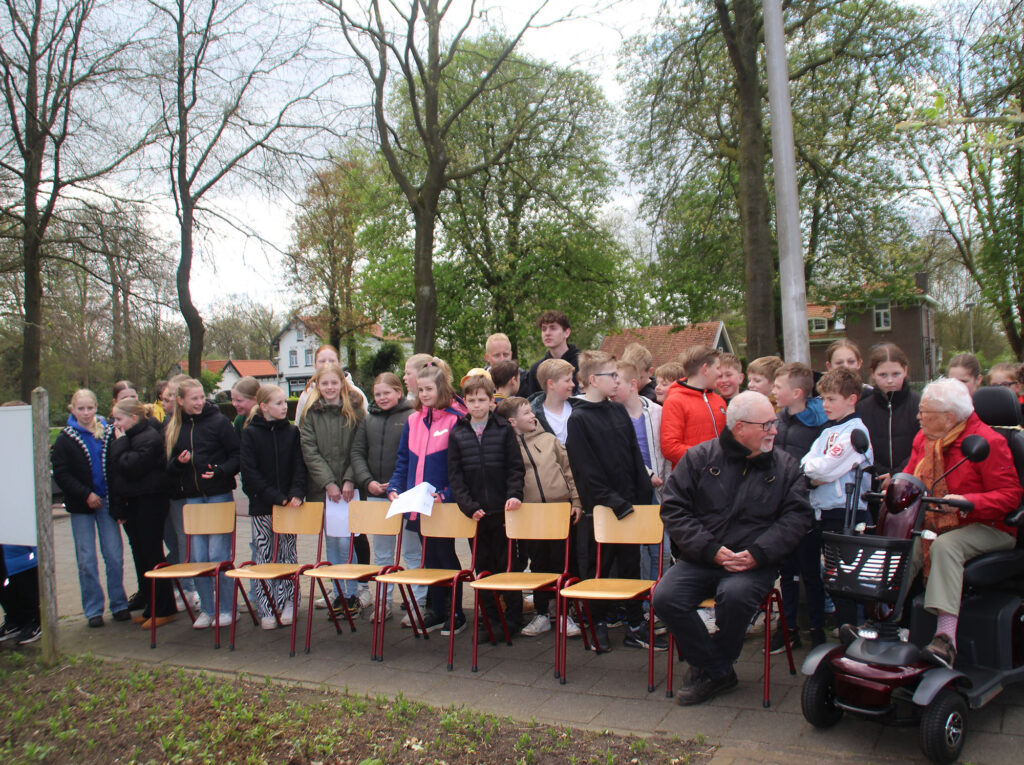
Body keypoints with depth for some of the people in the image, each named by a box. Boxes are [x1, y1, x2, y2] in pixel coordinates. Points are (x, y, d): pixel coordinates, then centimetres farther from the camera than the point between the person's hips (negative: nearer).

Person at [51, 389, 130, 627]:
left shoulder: (108, 433, 4)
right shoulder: (65, 439, 0)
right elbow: (60, 474, -4)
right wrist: (86, 495, -12)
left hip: (107, 502, 1)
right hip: (81, 506, -1)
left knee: (115, 556, 1)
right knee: (87, 560, 4)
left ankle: (119, 605, 13)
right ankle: (93, 609, 14)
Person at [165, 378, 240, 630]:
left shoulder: (218, 421, -4)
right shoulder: (172, 428, 8)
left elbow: (237, 454, -5)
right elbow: (168, 464, 11)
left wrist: (220, 471, -20)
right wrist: (178, 462, -9)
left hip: (219, 495, -4)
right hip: (191, 497, 4)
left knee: (219, 554, -2)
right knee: (197, 557, 6)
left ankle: (227, 609, 12)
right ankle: (206, 609, 19)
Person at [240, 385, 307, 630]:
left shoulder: (291, 432, 5)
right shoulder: (250, 433, -2)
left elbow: (299, 465, 3)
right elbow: (250, 472, -8)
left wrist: (296, 494, -14)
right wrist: (276, 497, -16)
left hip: (288, 503, 2)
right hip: (261, 505, -2)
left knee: (287, 553, 7)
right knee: (263, 555, 2)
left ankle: (287, 603, 16)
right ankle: (265, 609, 9)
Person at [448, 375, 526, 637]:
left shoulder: (504, 429, 1)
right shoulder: (457, 434, 5)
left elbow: (516, 467, 0)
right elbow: (454, 475, 2)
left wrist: (514, 495, -15)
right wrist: (468, 506, -8)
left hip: (502, 509, -2)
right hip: (475, 512, 2)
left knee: (507, 563, 5)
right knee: (483, 566, 9)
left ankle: (512, 618, 16)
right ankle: (490, 618, 20)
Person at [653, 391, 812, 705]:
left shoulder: (785, 465, 8)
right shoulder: (699, 457, 4)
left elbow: (796, 516, 0)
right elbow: (673, 508, -1)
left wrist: (758, 553, -14)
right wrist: (711, 550, -12)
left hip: (754, 563, -1)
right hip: (700, 560, 1)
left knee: (735, 594, -33)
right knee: (665, 597, -23)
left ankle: (711, 670, -4)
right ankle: (719, 673, -2)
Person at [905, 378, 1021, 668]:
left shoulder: (987, 441, -13)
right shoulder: (924, 439, 8)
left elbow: (1010, 495, -15)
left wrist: (966, 501, -31)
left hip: (986, 528, -6)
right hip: (933, 525, 6)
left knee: (946, 546, -36)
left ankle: (946, 636, -41)